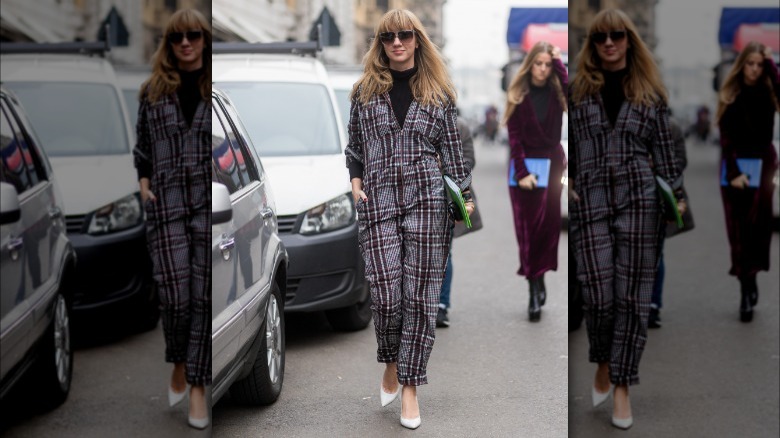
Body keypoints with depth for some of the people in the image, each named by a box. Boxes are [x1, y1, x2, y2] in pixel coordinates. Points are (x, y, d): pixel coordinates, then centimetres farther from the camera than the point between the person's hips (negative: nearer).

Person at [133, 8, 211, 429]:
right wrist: (144, 182, 4)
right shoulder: (154, 90, 8)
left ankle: (197, 386, 8)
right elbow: (142, 145, 17)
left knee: (204, 296, -1)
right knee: (175, 296, -2)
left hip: (209, 203, -1)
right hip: (166, 205, 1)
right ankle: (179, 364, 25)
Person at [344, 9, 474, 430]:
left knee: (420, 296, -2)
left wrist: (464, 196, 5)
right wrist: (355, 182, 5)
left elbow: (451, 149, 11)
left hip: (427, 200, 0)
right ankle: (391, 364, 21)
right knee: (386, 296, -7)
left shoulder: (437, 93, 9)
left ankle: (410, 386, 8)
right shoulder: (365, 90, 11)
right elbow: (355, 146, 18)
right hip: (378, 202, 0)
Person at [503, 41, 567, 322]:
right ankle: (534, 291, -6)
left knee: (549, 225, 1)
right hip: (525, 163, -2)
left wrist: (558, 62, -16)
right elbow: (514, 136, -8)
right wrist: (522, 172, -16)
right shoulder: (518, 94, -4)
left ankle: (540, 278, 11)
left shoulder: (556, 91, 0)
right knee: (528, 227, -4)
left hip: (552, 162, 2)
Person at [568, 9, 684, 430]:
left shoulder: (650, 93, 9)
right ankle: (603, 364, 23)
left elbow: (664, 151, 10)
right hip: (589, 202, 0)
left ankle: (621, 386, 7)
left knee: (632, 296, -1)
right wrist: (563, 180, -1)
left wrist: (676, 197, 7)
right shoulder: (576, 89, 7)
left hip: (639, 200, 0)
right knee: (599, 296, -5)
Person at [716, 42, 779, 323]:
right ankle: (747, 288, 3)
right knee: (739, 231, 0)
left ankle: (749, 284, -6)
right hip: (736, 166, 0)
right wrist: (734, 173, -13)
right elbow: (726, 139, -3)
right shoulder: (730, 96, 3)